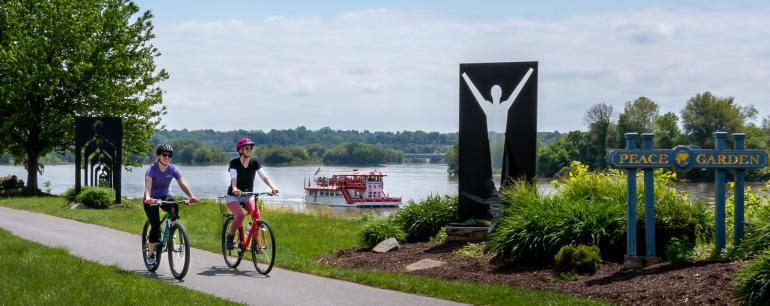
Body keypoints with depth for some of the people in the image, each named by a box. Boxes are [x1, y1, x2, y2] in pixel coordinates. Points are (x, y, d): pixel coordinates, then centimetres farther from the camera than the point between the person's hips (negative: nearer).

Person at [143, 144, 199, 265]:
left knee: (174, 206, -32)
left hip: (165, 196, 3)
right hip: (152, 199, -3)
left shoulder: (173, 169, -10)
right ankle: (151, 254, -1)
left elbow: (182, 183, -20)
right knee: (155, 226, -15)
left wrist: (191, 196, -38)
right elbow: (148, 184, -36)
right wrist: (148, 198, -56)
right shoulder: (152, 169, -20)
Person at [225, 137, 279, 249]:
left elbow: (263, 176, -15)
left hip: (248, 196, 3)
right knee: (240, 215, -28)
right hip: (233, 196, -3)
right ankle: (230, 236, -5)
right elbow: (233, 177, -28)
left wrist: (272, 187, -34)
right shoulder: (234, 163, -13)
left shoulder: (254, 162, -3)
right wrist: (235, 188, -50)